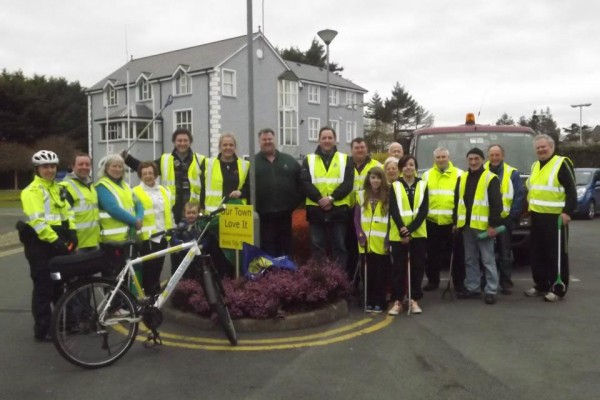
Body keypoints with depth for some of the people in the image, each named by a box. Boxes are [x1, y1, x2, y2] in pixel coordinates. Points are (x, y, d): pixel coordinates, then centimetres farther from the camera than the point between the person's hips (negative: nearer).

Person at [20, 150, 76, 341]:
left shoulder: (57, 189, 16)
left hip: (58, 242, 8)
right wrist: (54, 240, -24)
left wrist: (71, 233, -1)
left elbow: (67, 212, 14)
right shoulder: (32, 191, -11)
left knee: (62, 285, 16)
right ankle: (42, 330, 7)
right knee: (44, 287, -3)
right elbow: (37, 221, -20)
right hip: (40, 244, -8)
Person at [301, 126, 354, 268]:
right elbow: (305, 183, -4)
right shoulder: (309, 160, 9)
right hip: (316, 210, 1)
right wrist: (319, 199, -17)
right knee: (317, 246, 6)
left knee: (339, 246, 6)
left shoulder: (345, 159, 8)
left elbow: (348, 183, -4)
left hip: (338, 210, 0)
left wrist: (331, 198, -17)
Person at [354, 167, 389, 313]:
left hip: (382, 242, -1)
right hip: (367, 242, 1)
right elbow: (357, 218, 5)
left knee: (380, 273, 3)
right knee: (369, 272, 7)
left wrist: (389, 237, -8)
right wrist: (361, 235, -6)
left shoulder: (387, 196, 4)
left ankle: (379, 302, 11)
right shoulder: (361, 195, 8)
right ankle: (370, 301, 16)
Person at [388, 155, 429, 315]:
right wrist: (402, 231, -16)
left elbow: (424, 210, -2)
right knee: (398, 267, 1)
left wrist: (410, 229, -14)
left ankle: (414, 300, 15)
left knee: (417, 267, 4)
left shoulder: (422, 185, 7)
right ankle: (397, 301, 8)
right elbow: (393, 210, -4)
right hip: (398, 234, -1)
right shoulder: (395, 186, 4)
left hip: (418, 233, 1)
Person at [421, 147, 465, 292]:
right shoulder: (427, 175, 9)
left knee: (457, 253, 6)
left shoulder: (459, 174, 3)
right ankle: (433, 280, 22)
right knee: (432, 253, 10)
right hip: (432, 221, 2)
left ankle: (459, 281, 18)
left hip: (453, 221, -2)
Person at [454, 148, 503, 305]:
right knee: (470, 259, 12)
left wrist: (493, 225, -15)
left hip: (483, 226, -6)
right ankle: (472, 288, 22)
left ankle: (491, 291, 5)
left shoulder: (491, 178, -5)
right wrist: (456, 221, 14)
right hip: (466, 226, 6)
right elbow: (457, 202, 18)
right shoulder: (462, 178, 13)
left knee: (488, 260, -1)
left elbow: (496, 203, -10)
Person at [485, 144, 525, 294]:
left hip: (504, 219, -1)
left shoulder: (512, 173, 2)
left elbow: (520, 195, -1)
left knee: (504, 254, 5)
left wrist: (512, 215, -8)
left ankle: (506, 283, 12)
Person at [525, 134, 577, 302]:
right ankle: (541, 285, 23)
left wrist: (568, 211, -21)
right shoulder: (535, 166, 17)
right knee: (537, 254, 12)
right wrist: (529, 208, 19)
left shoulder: (562, 163, -7)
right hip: (537, 217, 8)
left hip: (555, 217, -8)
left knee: (557, 254, -2)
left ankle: (558, 289, 5)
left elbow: (571, 190, -12)